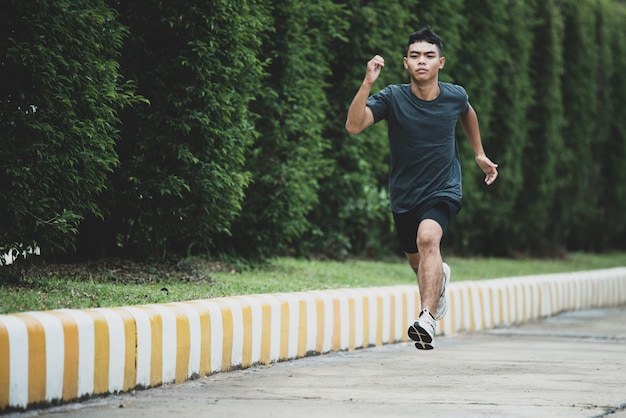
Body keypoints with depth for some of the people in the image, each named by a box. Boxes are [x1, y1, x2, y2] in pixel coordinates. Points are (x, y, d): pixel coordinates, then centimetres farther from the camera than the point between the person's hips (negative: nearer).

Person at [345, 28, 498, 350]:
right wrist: (367, 83, -41)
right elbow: (354, 126, -31)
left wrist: (479, 154, 23)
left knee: (428, 238, -31)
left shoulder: (454, 96, -8)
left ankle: (427, 319, -39)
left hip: (443, 191, -2)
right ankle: (440, 276, 57)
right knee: (417, 262, 19)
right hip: (404, 195, 2)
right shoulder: (392, 98, -15)